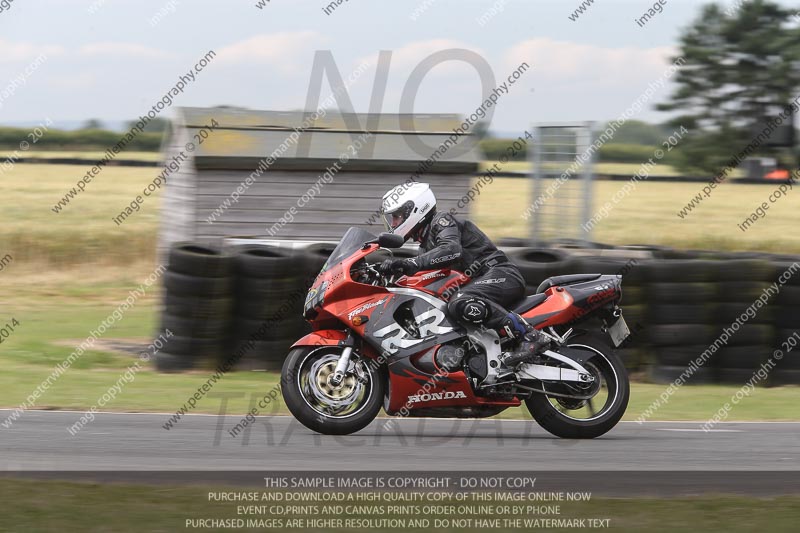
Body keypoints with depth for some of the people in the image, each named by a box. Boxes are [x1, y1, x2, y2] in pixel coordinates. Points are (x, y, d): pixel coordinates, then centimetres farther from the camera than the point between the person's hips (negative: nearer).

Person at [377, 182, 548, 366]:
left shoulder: (442, 221, -4)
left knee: (460, 304, -37)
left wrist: (413, 263, -35)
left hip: (502, 274, -11)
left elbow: (452, 250, -26)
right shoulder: (425, 245, 25)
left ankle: (528, 335, -35)